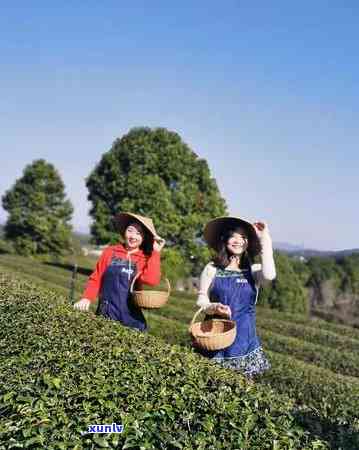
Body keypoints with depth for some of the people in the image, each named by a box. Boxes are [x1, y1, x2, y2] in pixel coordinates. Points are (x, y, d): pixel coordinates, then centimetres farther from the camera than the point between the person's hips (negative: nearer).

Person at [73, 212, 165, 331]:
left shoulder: (146, 260, 2)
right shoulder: (110, 251, 5)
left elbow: (152, 280, -17)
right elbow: (95, 279, 7)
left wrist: (155, 252, -11)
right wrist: (86, 298, -8)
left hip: (130, 318, -1)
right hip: (104, 314, 1)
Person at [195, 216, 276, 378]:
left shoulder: (253, 270, 2)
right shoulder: (212, 269, 1)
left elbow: (269, 275, -20)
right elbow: (201, 300, 3)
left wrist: (264, 239, -17)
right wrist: (214, 307, -20)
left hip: (244, 337, 1)